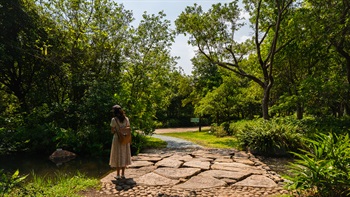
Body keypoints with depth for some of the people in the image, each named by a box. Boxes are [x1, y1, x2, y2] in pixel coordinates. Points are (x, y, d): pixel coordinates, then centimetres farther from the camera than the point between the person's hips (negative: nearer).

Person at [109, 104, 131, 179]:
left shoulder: (114, 120, -10)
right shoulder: (126, 119, 2)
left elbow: (112, 131, -7)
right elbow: (129, 129, 4)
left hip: (117, 139, -4)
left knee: (118, 156, 5)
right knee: (124, 155, 12)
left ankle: (118, 175, 11)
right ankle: (123, 174, 19)